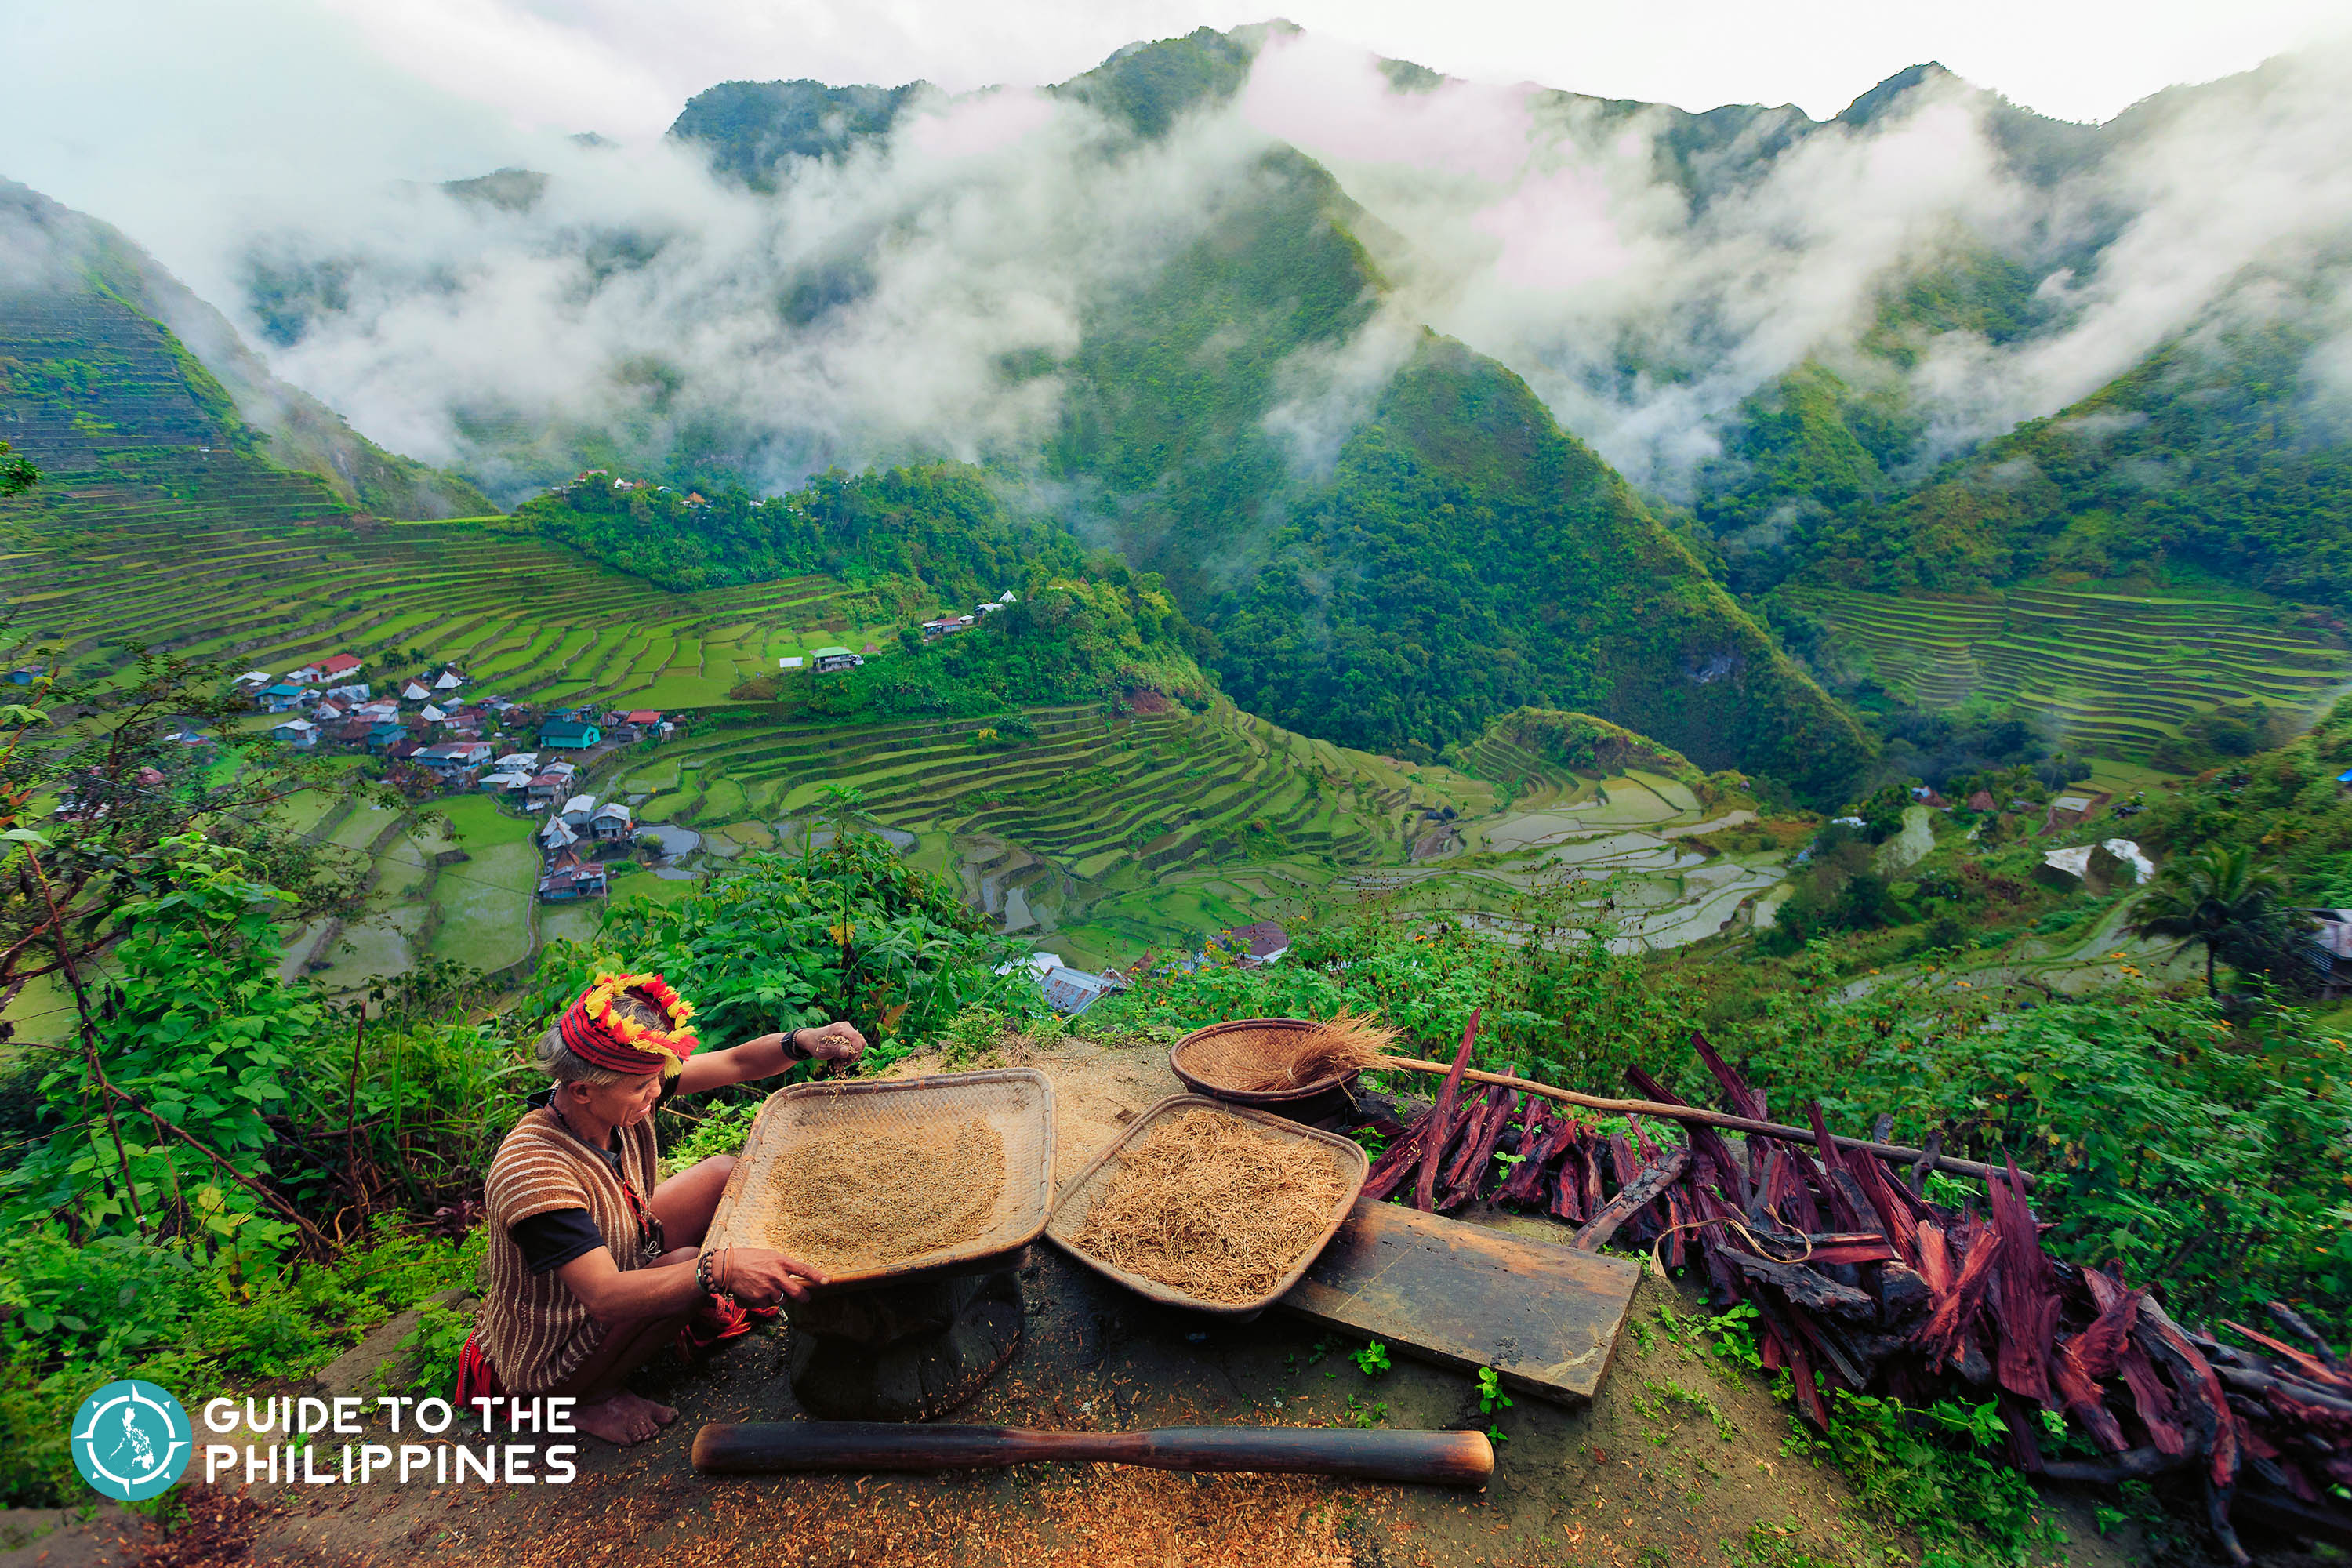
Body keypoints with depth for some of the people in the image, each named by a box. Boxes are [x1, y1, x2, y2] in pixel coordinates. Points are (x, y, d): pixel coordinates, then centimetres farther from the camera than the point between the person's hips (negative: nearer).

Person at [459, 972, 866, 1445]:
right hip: (549, 1360, -7)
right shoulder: (532, 1172, -38)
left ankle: (703, 1312, 18)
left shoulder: (618, 1094, -17)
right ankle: (585, 1400, -6)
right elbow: (605, 1295, -42)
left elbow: (736, 1063, -11)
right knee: (690, 1264, -29)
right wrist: (719, 1268, -54)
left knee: (725, 1173, 0)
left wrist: (802, 1042, -30)